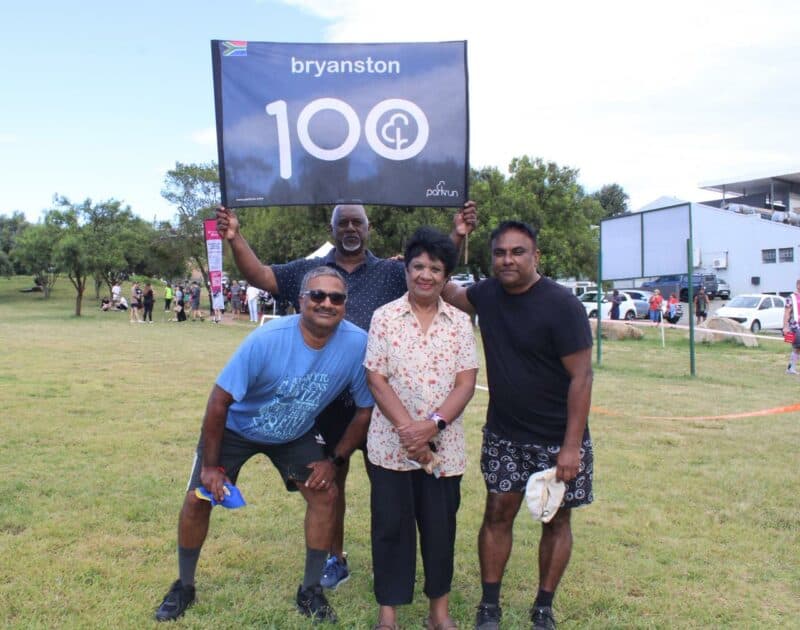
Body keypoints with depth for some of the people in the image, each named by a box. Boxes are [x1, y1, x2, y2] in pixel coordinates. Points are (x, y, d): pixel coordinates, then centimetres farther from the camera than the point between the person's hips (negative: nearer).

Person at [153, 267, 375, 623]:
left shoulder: (357, 344, -28)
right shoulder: (266, 340, -35)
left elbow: (366, 409, -11)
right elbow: (220, 400, -25)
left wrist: (335, 459, -10)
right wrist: (210, 465, -18)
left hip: (295, 434, 2)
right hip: (236, 427, -2)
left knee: (325, 493, -9)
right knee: (198, 499, -2)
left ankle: (310, 590, 13)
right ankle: (183, 587, 25)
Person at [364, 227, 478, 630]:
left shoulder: (460, 322, 2)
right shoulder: (385, 317, -2)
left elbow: (466, 383, -3)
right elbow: (376, 379, -6)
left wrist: (433, 424, -17)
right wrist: (406, 428, -16)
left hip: (444, 446, 1)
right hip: (390, 443, -1)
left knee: (440, 527, 11)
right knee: (391, 526, 8)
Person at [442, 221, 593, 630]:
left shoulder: (561, 305, -16)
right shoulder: (487, 294, 0)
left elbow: (581, 376, -16)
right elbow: (447, 292, 20)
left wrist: (571, 446, -19)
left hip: (557, 440, -4)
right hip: (503, 435, 4)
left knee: (556, 521, 9)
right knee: (497, 514, 6)